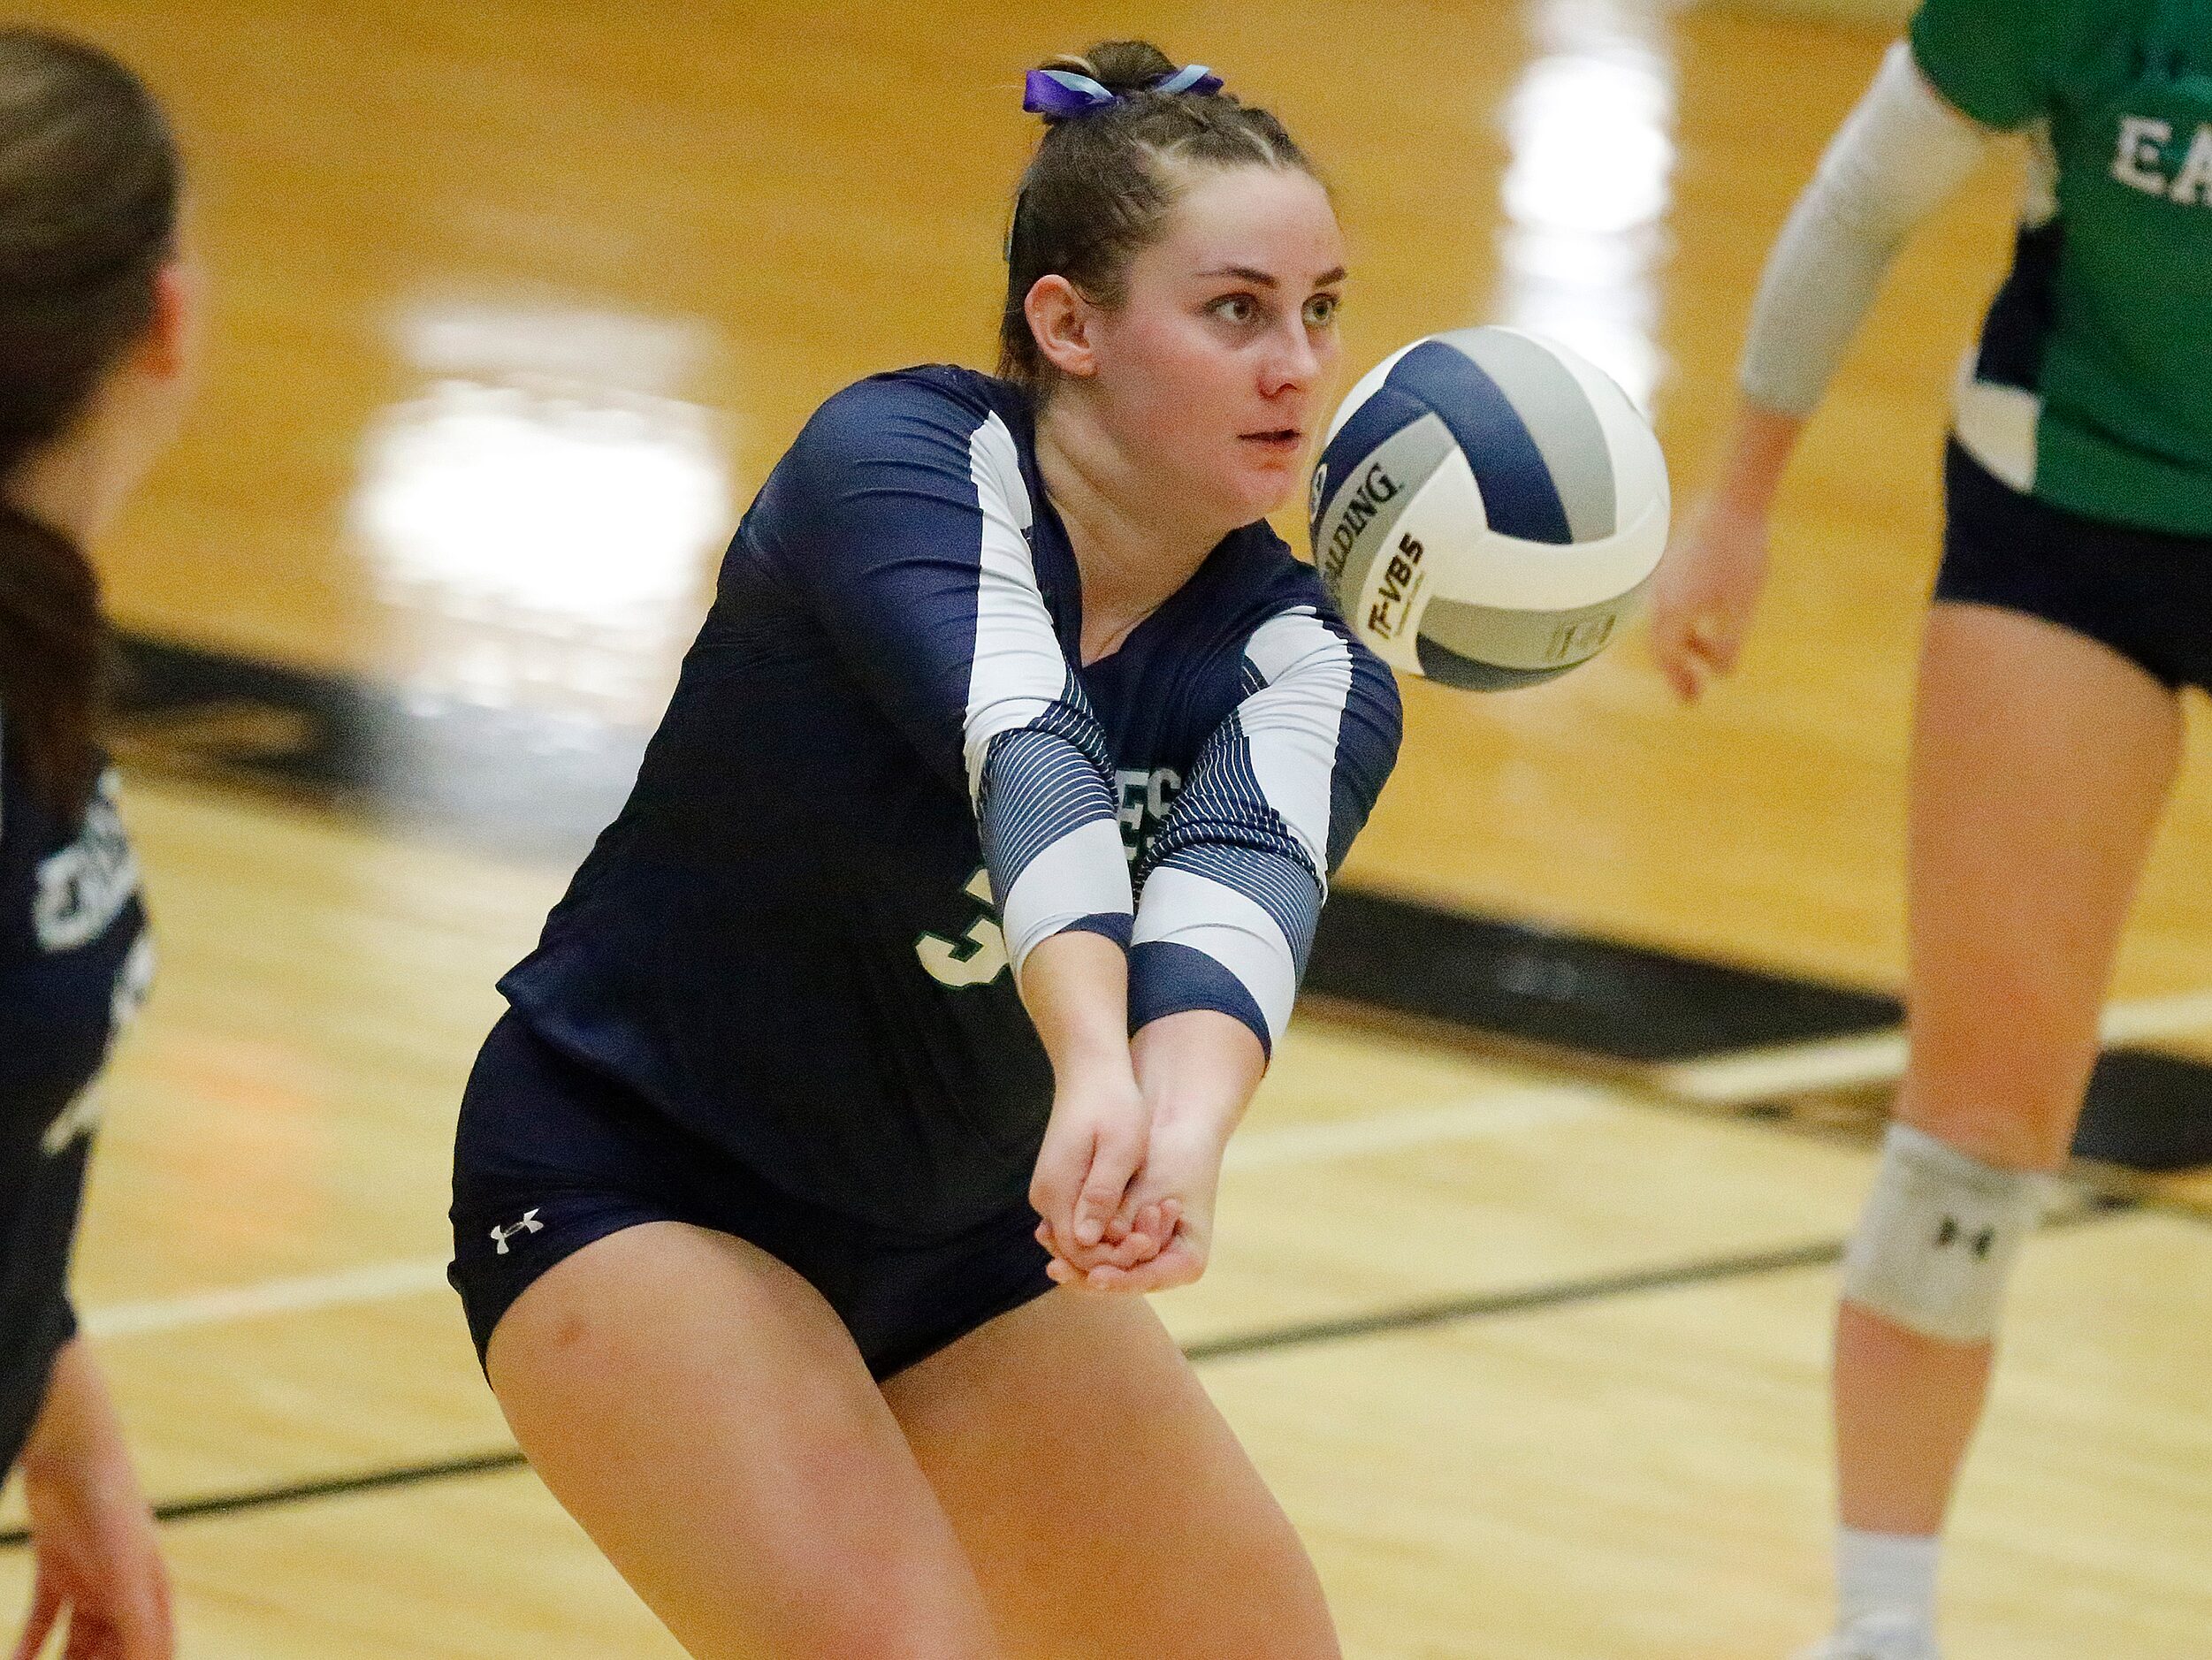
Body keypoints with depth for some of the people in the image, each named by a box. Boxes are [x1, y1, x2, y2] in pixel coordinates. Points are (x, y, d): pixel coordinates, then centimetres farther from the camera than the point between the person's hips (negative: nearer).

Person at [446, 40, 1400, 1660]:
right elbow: (1023, 749, -41)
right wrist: (1100, 1070, -60)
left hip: (965, 1243, 6)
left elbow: (1244, 874, -35)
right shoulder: (895, 456, -21)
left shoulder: (1303, 664, -12)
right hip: (631, 1184, -6)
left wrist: (1185, 1130, -57)